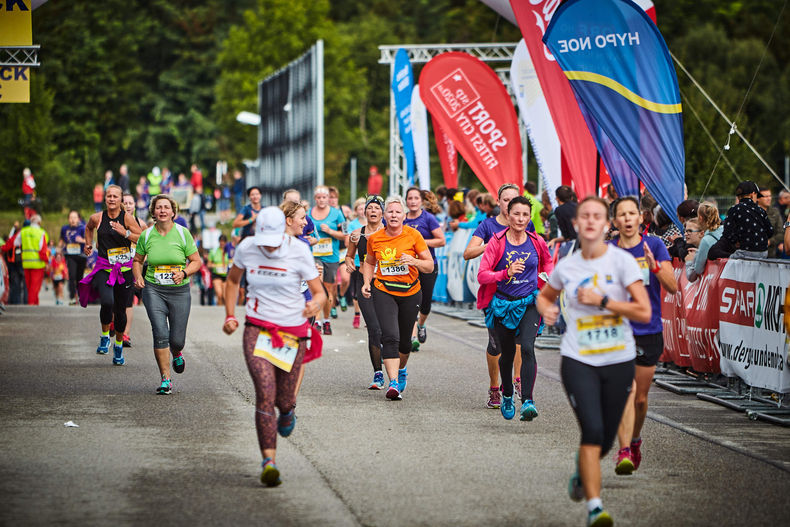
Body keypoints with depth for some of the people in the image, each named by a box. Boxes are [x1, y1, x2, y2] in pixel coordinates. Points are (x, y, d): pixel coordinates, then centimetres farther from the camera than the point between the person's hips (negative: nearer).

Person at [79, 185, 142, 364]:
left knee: (120, 310, 5)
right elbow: (89, 227, 26)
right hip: (103, 268, 0)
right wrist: (88, 244, 18)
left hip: (124, 269, 0)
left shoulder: (127, 218, -4)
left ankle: (119, 346, 29)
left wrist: (125, 233, -18)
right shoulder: (97, 218, 2)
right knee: (107, 302, -25)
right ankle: (105, 336, 0)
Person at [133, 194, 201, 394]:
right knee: (160, 333, -17)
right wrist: (138, 276, -3)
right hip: (153, 289, 0)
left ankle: (177, 353, 41)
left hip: (179, 291, 0)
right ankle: (166, 379, -7)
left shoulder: (183, 233, -2)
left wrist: (184, 273, -17)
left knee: (177, 339, 2)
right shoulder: (146, 235, 1)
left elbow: (196, 261, 2)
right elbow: (137, 260, 16)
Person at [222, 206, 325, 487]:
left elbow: (320, 292, -7)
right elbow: (233, 280, 17)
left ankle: (287, 411, 49)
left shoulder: (298, 251, -10)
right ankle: (269, 460, -22)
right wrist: (230, 316, 8)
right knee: (265, 392, -20)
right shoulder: (246, 248, -3)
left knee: (284, 399, 9)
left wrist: (316, 304, -31)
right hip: (257, 329, 0)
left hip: (293, 331, 0)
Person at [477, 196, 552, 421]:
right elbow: (482, 275, -12)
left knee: (527, 348, -21)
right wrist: (506, 273, -27)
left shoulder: (537, 242, 0)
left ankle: (527, 401, -25)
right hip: (503, 304, 0)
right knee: (506, 353, 12)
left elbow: (548, 261, 24)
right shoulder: (497, 242, -7)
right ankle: (507, 396, 39)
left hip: (529, 303, 0)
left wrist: (548, 276, 4)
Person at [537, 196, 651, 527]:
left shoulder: (622, 261, -6)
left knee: (605, 439, 10)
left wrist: (601, 301, -16)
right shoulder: (566, 266, 3)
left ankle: (582, 470, 44)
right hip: (578, 360, 0)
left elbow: (644, 313, -12)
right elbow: (545, 295, 25)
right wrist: (546, 310, 3)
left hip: (619, 362, 0)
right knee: (593, 431, -17)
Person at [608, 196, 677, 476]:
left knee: (641, 397, 11)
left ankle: (635, 440, 37)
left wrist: (654, 265, -20)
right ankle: (624, 451, -22)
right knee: (626, 390, -19)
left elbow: (672, 287, -4)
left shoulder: (654, 245, 1)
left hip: (649, 330, 1)